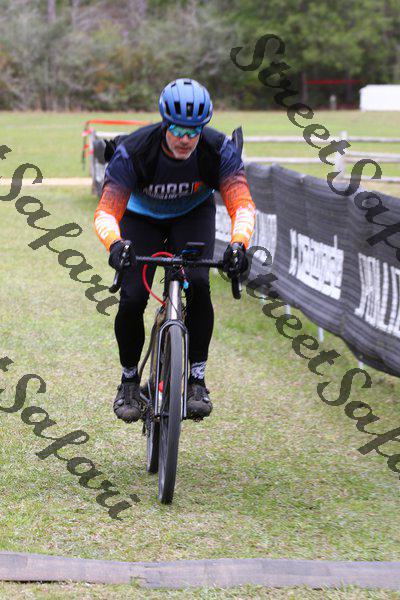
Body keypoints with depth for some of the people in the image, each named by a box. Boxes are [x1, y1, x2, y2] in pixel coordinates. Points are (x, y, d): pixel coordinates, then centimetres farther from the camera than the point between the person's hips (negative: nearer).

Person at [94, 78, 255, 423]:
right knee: (132, 298, -19)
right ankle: (129, 380, 6)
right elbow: (106, 212, -36)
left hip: (193, 216, 1)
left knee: (197, 284, -26)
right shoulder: (134, 151, -34)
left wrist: (238, 243, -58)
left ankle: (197, 380, -13)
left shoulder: (219, 150, -30)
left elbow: (242, 204, -37)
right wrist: (115, 244, -58)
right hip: (142, 217, -1)